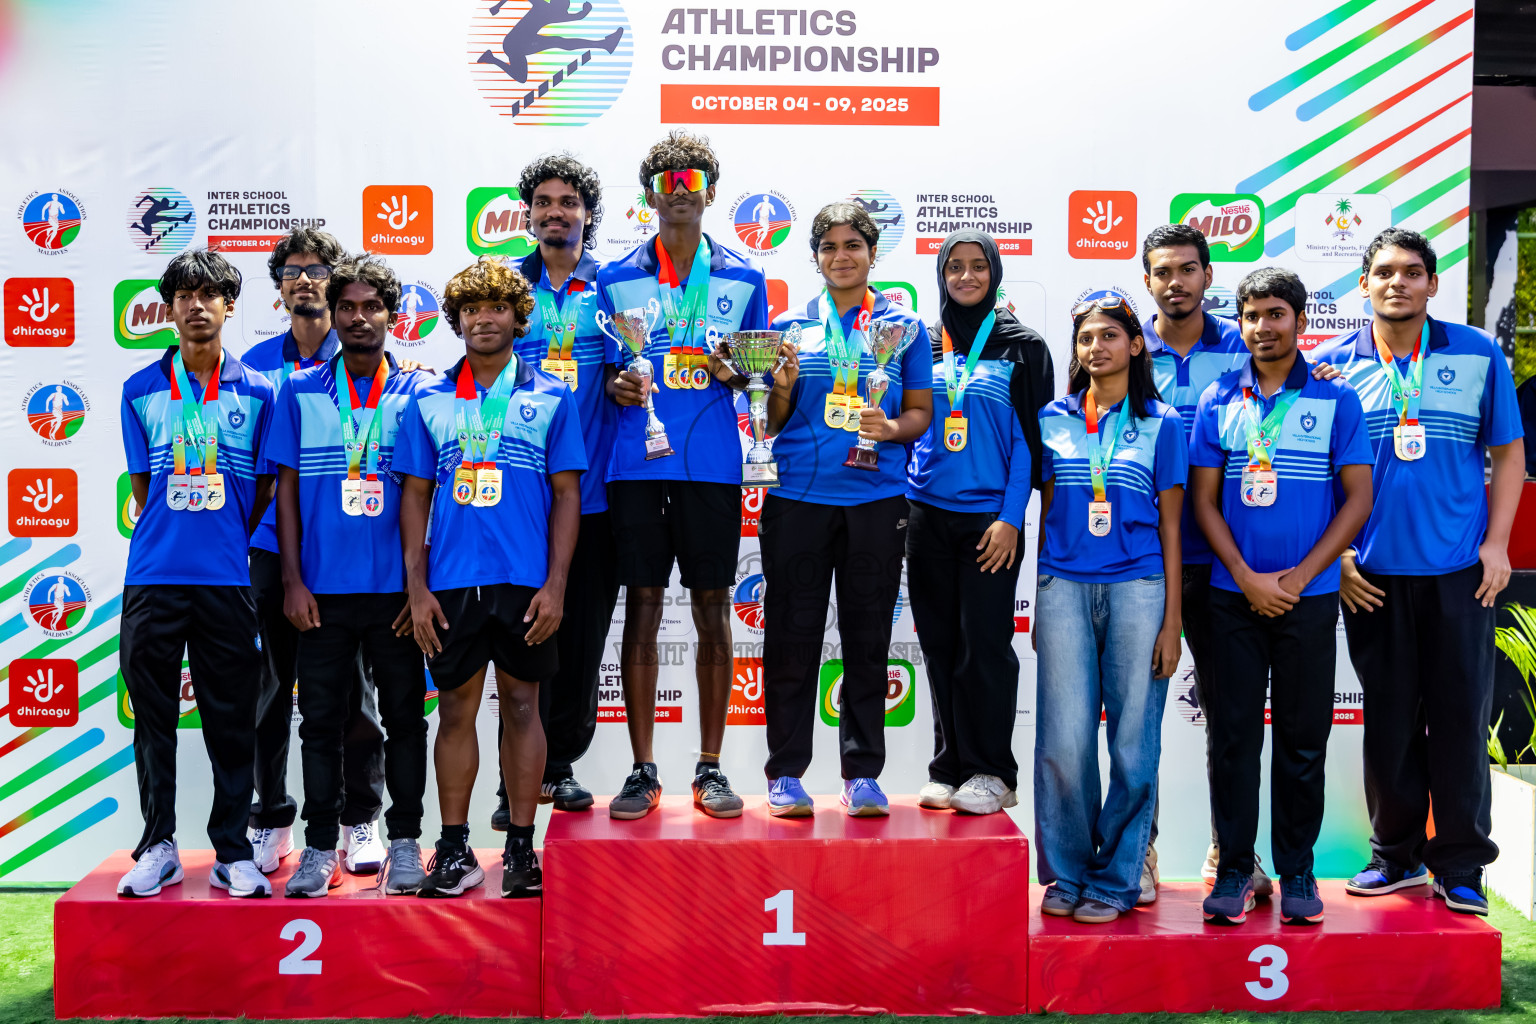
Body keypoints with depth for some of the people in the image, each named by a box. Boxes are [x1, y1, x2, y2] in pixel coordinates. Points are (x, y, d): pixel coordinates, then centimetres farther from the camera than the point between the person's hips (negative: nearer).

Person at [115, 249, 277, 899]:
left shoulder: (257, 392, 4)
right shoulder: (141, 392, 7)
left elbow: (265, 489, 8)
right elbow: (143, 488, 11)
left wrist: (223, 542, 8)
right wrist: (173, 539, 7)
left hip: (227, 582, -1)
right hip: (153, 578, 1)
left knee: (231, 723, 4)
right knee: (153, 718, 7)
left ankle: (231, 851, 14)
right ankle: (158, 847, 19)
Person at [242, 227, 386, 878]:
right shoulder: (255, 365, 9)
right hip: (273, 546, 2)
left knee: (352, 689, 4)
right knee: (268, 687, 7)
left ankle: (360, 822, 15)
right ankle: (271, 822, 20)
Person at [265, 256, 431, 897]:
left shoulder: (419, 394, 4)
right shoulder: (299, 393, 6)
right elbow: (287, 489, 6)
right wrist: (292, 580, -2)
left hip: (398, 587, 0)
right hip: (323, 590, 1)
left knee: (404, 716, 6)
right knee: (321, 718, 6)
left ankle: (404, 843, 17)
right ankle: (320, 846, 16)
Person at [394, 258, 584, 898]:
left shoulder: (551, 397, 4)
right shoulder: (430, 401, 8)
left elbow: (567, 496, 2)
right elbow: (415, 496, 8)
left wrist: (555, 586, -6)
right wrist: (417, 587, 0)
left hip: (526, 582, -1)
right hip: (451, 582, 1)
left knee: (521, 707, 6)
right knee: (455, 711, 6)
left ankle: (521, 847, 15)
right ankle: (454, 850, 16)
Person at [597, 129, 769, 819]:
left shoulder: (743, 280, 9)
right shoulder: (617, 280, 9)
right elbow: (604, 373, 12)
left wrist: (736, 372, -9)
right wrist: (615, 386, -10)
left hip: (712, 465, 0)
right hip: (637, 465, 0)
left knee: (713, 612, 4)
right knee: (642, 609, 2)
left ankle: (710, 767, 15)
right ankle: (642, 770, 13)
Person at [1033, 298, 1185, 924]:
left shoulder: (1161, 424, 7)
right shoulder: (1053, 420, 12)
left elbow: (1170, 525, 5)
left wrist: (1172, 621, -1)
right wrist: (1038, 605, 11)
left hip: (1137, 587, -1)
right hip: (1064, 585, 1)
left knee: (1133, 741, 0)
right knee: (1063, 740, -2)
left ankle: (1115, 880, 13)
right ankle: (1065, 874, 13)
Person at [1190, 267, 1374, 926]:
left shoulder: (1335, 400, 3)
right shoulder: (1218, 401, 6)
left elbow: (1359, 497, 0)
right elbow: (1204, 500, 5)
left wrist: (1298, 578, -8)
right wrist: (1249, 578, -6)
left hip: (1309, 595, -1)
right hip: (1233, 593, 1)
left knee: (1304, 736, 5)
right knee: (1232, 734, 3)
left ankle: (1297, 871, 16)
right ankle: (1234, 869, 12)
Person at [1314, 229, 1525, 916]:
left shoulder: (1477, 355, 5)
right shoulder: (1332, 364, 4)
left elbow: (1508, 452, 7)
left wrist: (1497, 543, -2)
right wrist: (1334, 554, -1)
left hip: (1459, 570, 0)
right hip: (1370, 574, 0)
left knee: (1460, 716, 3)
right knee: (1388, 718, 8)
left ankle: (1460, 866, 15)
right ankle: (1395, 855, 22)